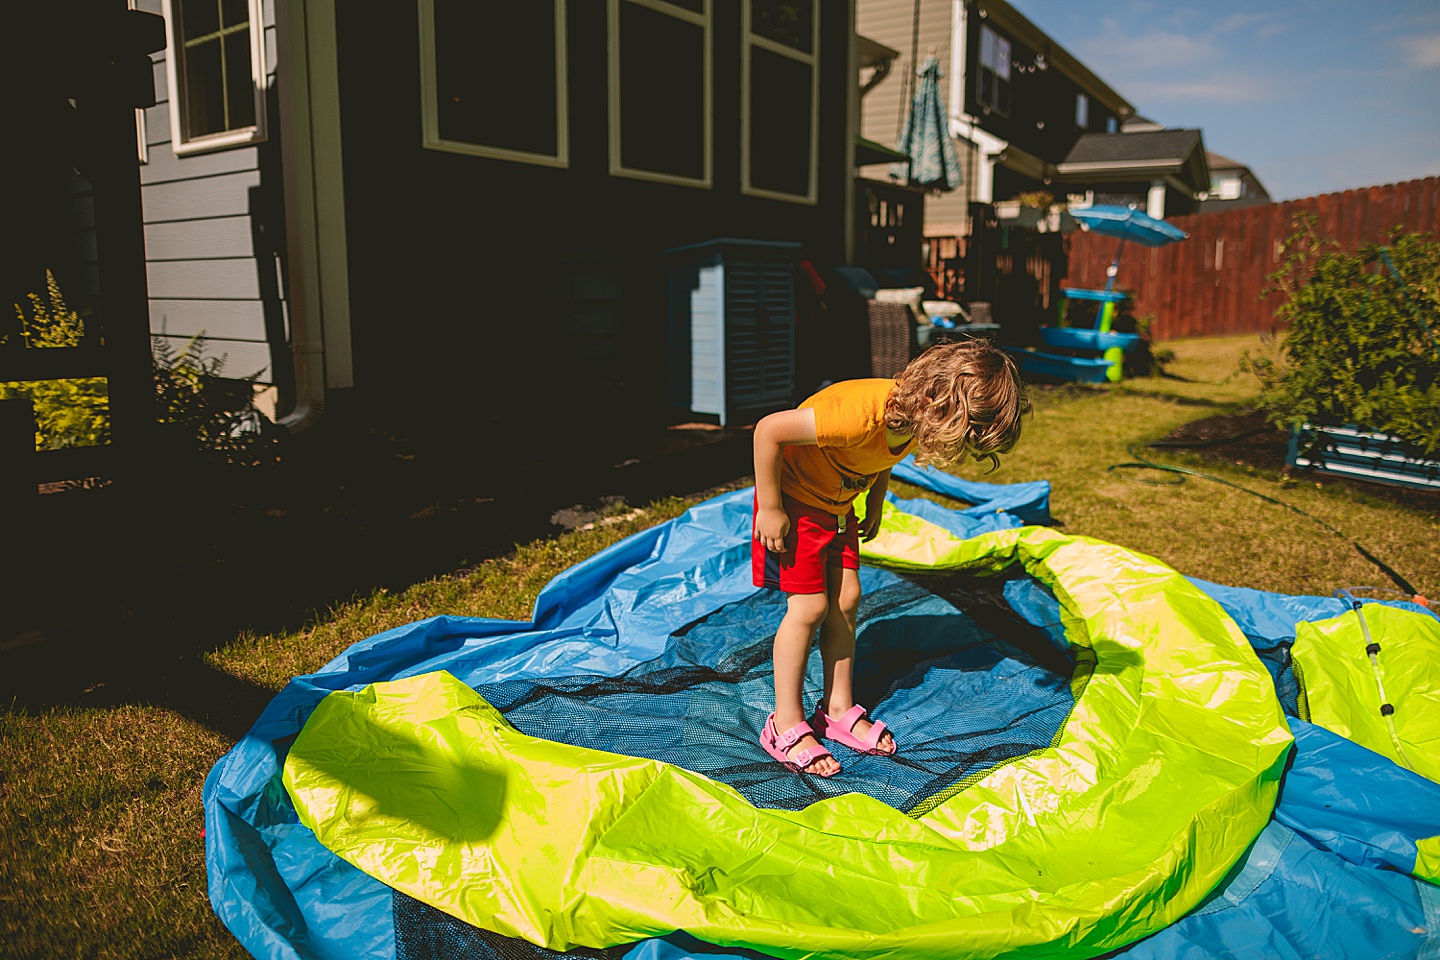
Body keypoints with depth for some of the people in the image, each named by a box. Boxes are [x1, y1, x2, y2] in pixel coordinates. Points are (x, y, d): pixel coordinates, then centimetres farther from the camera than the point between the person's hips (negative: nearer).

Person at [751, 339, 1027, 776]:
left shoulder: (913, 420, -13)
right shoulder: (862, 413, -39)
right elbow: (769, 430, -34)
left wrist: (874, 507, 9)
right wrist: (769, 509, -26)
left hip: (838, 505, 8)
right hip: (793, 499, -7)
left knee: (846, 601, 6)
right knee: (810, 606, -8)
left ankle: (839, 710, 20)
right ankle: (787, 726, 4)